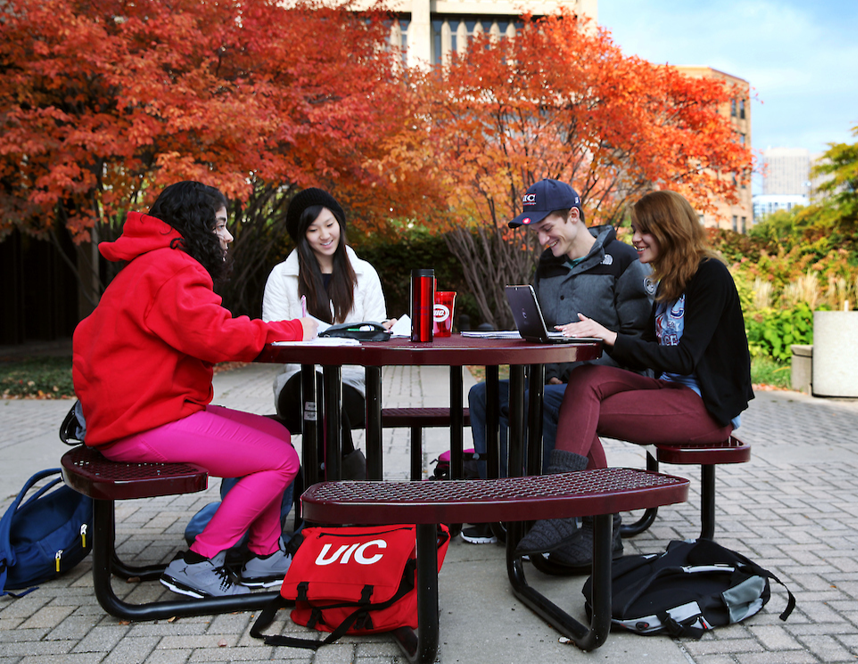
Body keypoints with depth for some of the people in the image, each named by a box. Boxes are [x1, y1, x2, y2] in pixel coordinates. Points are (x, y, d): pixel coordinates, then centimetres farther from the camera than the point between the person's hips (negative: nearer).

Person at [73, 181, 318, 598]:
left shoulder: (148, 266, 22)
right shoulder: (171, 269, -14)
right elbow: (216, 336, -25)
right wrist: (294, 330, -13)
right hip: (144, 424, -11)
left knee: (276, 435, 10)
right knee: (281, 460, -11)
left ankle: (264, 559, 13)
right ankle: (195, 565, -4)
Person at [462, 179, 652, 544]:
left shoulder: (621, 260, -6)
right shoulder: (547, 266, 16)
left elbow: (638, 336, -11)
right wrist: (549, 373, 1)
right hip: (556, 379, 8)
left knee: (542, 402, -34)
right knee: (483, 394, -8)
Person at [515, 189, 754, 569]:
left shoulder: (710, 275, -9)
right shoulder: (669, 282, 18)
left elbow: (685, 357, -19)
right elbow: (644, 357, 13)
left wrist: (612, 337, -24)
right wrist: (597, 335, -3)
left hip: (708, 406, -8)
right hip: (671, 392, 8)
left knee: (584, 416, -22)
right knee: (586, 381, -19)